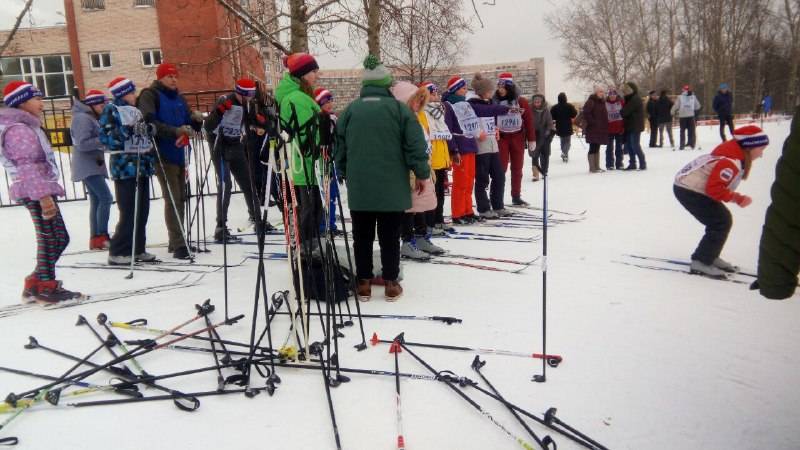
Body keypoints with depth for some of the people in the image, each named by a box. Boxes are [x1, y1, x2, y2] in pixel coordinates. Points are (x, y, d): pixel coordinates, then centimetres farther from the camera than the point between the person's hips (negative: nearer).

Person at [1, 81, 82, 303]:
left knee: (58, 238, 12)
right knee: (51, 239, -5)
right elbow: (27, 166, -22)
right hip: (36, 192, -10)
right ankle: (44, 286, 3)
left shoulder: (26, 127, 20)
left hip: (39, 191, 10)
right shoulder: (19, 130, -13)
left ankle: (36, 284, 18)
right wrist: (43, 195, -28)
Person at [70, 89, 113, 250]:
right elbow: (82, 144, -21)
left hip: (94, 165, 10)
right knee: (106, 198, -15)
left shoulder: (91, 118, 17)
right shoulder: (82, 118, -13)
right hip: (88, 166, -10)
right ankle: (102, 236, -13)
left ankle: (96, 238, 12)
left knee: (97, 201, 9)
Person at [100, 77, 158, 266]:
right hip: (124, 168, -7)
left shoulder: (135, 111, 19)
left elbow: (147, 136, 28)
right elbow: (106, 138, -12)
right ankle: (117, 252, 0)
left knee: (142, 210, 7)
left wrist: (149, 130, 9)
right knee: (129, 212, -9)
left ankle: (137, 249, 15)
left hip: (142, 166, 8)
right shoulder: (111, 110, -3)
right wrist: (128, 130, -19)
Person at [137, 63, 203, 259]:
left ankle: (177, 241, 20)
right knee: (172, 199, -11)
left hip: (179, 154, 7)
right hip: (163, 155, -7)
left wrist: (196, 120, -1)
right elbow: (149, 122, -18)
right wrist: (175, 131, -27)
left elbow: (189, 123, 22)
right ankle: (178, 245, -11)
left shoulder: (178, 97, 17)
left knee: (180, 198, 10)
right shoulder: (150, 95, -4)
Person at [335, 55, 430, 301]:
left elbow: (340, 148, 11)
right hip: (392, 188, -2)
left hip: (359, 188, 2)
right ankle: (391, 283, 12)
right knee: (389, 236, 7)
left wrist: (345, 175, 24)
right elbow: (415, 145, -7)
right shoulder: (399, 108, -4)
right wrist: (422, 173, 5)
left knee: (362, 236, 11)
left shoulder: (349, 111, 5)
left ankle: (364, 283, 16)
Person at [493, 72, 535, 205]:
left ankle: (516, 196, 18)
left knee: (517, 168, 9)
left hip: (518, 138, 1)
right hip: (501, 138, -1)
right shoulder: (495, 101, -2)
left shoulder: (521, 101, -2)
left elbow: (529, 120, 0)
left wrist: (531, 139, -2)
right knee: (501, 168, -1)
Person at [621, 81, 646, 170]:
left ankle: (643, 164, -3)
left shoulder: (635, 99, -14)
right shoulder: (629, 98, 17)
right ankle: (632, 164, 17)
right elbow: (625, 111, 14)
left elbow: (625, 111, -19)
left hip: (635, 126, -9)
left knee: (635, 146, -9)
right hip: (629, 126, 9)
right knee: (628, 145, 10)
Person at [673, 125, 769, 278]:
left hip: (691, 186, 10)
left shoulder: (737, 156, 9)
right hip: (688, 190, -10)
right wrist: (738, 198, -14)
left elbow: (718, 185, 15)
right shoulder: (731, 161, -23)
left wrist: (738, 197, 2)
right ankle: (701, 262, -2)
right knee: (721, 223, -9)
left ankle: (710, 256, 26)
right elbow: (714, 188, -25)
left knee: (724, 220, 15)